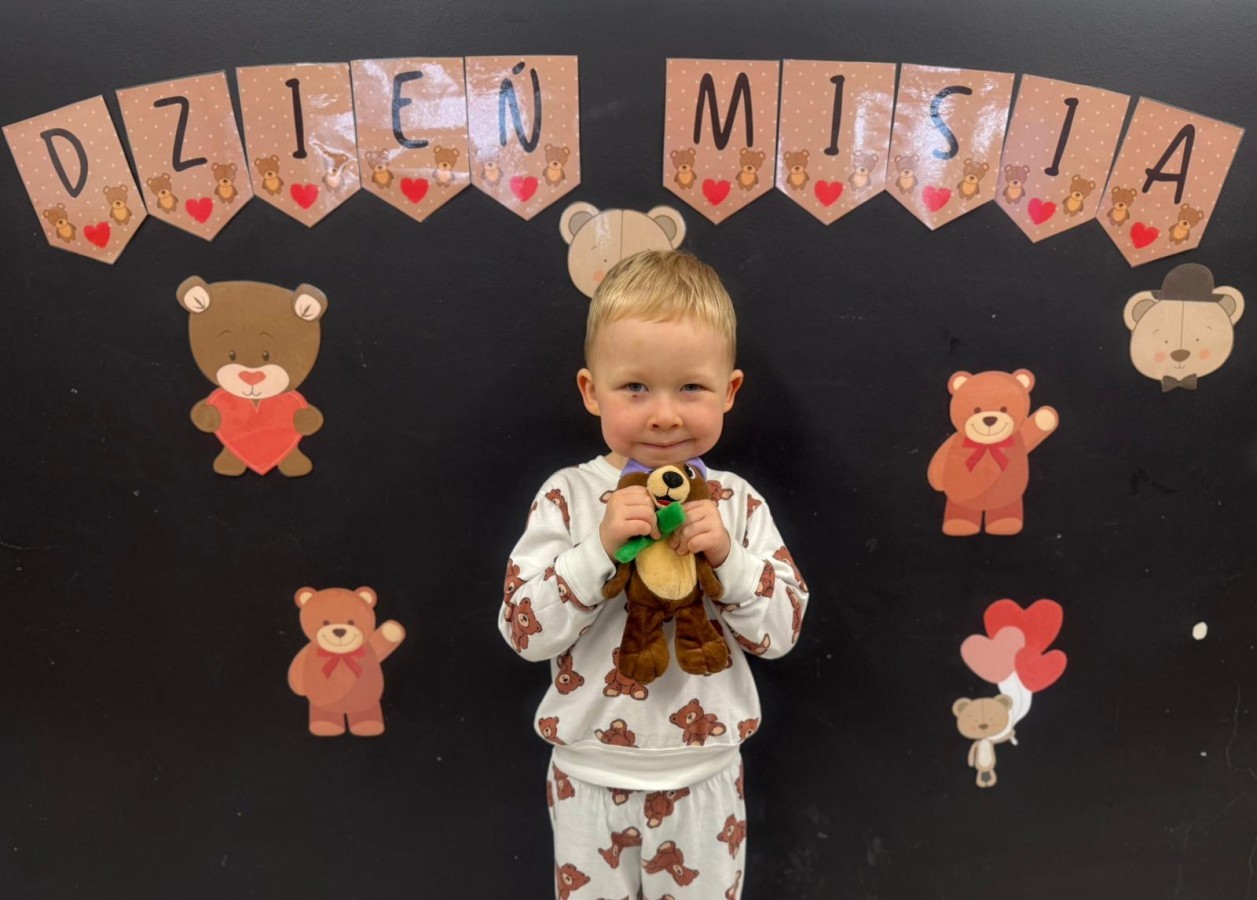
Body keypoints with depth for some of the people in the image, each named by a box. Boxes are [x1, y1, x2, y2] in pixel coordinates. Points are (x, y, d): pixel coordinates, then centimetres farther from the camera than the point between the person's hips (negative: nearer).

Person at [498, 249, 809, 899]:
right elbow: (524, 632, -17)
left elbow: (782, 632, -8)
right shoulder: (567, 497, -13)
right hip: (590, 776, 0)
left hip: (704, 778, 1)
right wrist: (599, 546, -29)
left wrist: (727, 556, -24)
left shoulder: (737, 503, -9)